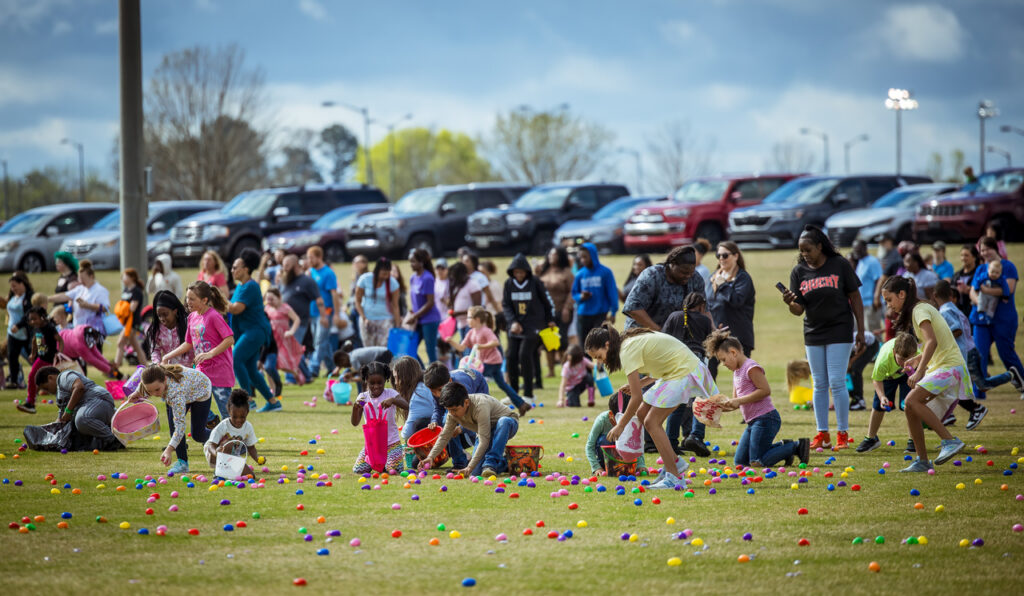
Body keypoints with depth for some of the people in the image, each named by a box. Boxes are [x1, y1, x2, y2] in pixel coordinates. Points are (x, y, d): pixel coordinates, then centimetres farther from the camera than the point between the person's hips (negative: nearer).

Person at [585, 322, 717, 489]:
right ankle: (674, 462, 15)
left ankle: (674, 477, -12)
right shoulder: (630, 342, 10)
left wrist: (620, 425, -12)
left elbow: (637, 397, -20)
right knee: (642, 413, 10)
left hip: (684, 372, -10)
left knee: (652, 421, -12)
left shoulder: (628, 351, -19)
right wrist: (639, 384, 5)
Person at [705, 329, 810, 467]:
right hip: (752, 422, 10)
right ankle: (783, 447, 14)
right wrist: (723, 405, -4)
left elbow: (765, 390, -20)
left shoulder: (751, 368, -11)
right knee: (739, 461, 8)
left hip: (765, 419, -10)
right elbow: (736, 401, 18)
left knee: (757, 463, -15)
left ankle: (797, 447, -3)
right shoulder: (736, 372, 18)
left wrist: (739, 401, -19)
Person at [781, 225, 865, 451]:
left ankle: (843, 434, -1)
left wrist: (861, 330, -3)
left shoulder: (839, 265, -5)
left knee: (837, 382, -7)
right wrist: (790, 303, -23)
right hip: (813, 334, 4)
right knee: (820, 385, 7)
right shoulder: (799, 272, 2)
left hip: (839, 331, -4)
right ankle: (822, 435, 11)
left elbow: (855, 298, 0)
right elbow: (799, 309, 0)